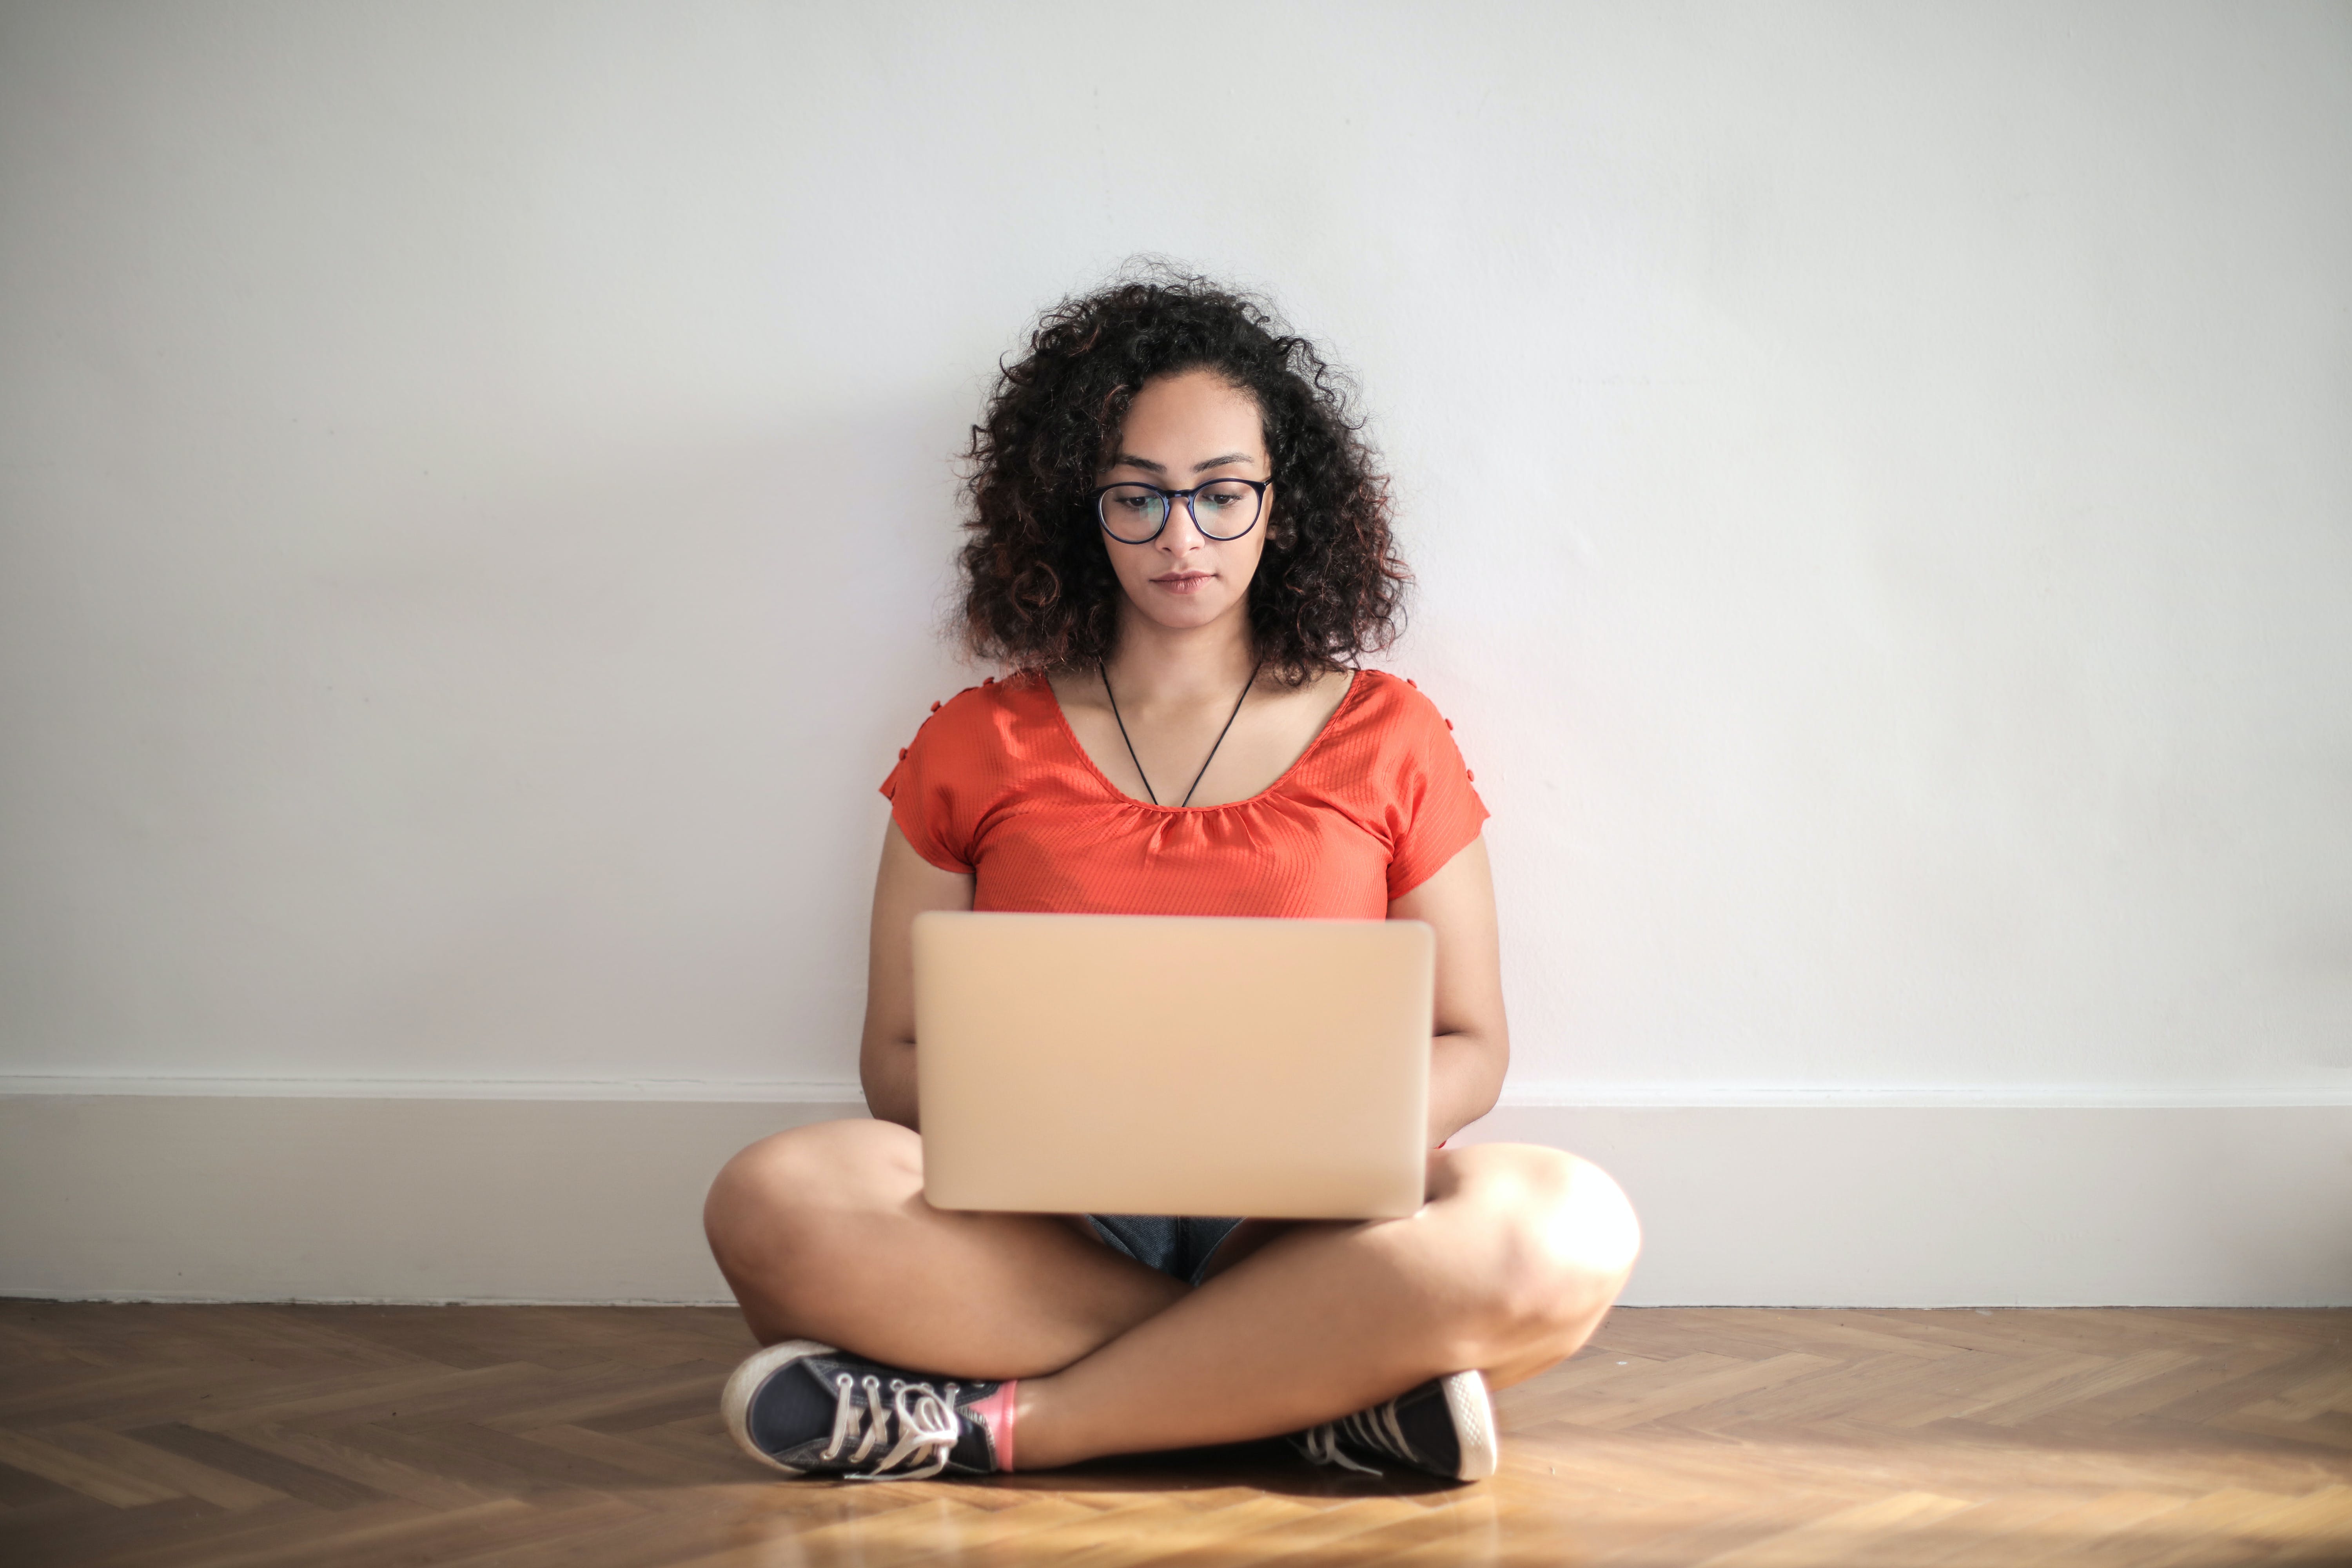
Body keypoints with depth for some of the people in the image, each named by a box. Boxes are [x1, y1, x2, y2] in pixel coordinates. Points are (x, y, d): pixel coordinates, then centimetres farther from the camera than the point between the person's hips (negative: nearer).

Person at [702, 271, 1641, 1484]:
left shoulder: (1386, 739, 11)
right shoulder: (981, 746, 11)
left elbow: (1468, 1044, 13)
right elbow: (899, 1053, 10)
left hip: (1306, 1226, 0)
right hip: (1041, 1227, 0)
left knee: (1564, 1231, -32)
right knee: (777, 1203, -31)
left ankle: (1004, 1421, -26)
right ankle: (1323, 1386, -26)